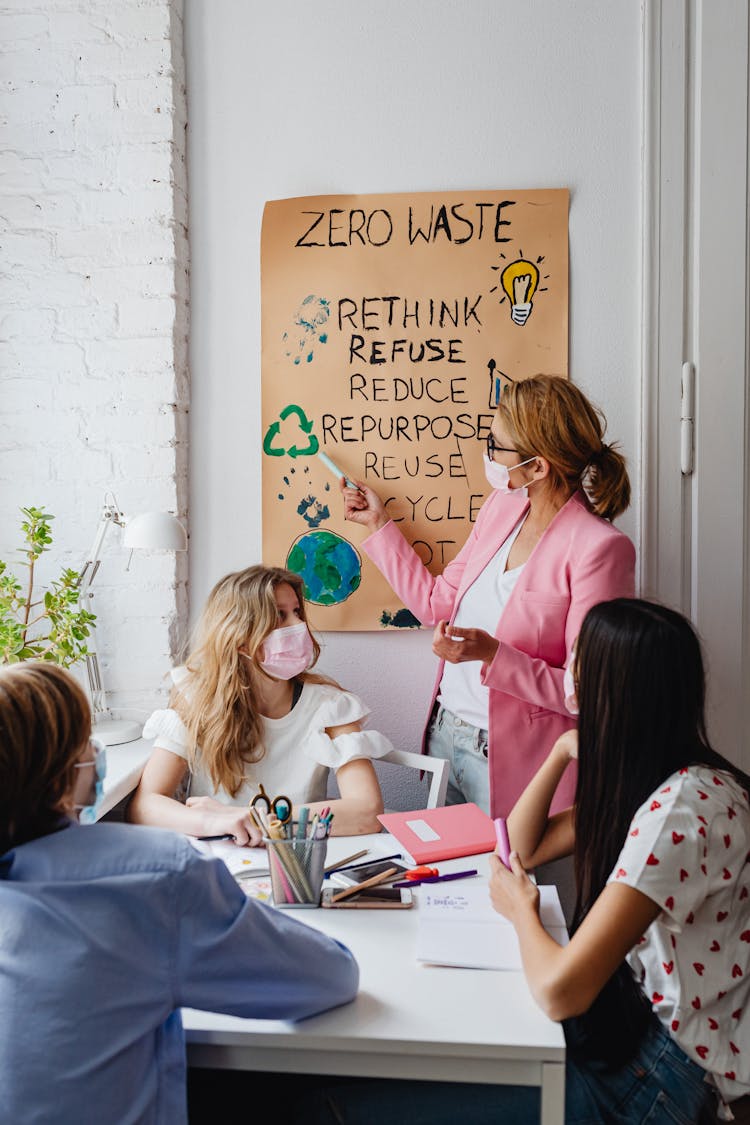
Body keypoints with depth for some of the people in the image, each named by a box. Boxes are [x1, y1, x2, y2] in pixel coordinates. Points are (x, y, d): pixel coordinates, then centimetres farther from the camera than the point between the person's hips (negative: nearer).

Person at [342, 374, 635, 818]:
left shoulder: (599, 548, -20)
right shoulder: (502, 504, 3)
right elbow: (437, 602, 11)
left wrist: (493, 655, -30)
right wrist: (380, 524, 12)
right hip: (445, 733, 7)